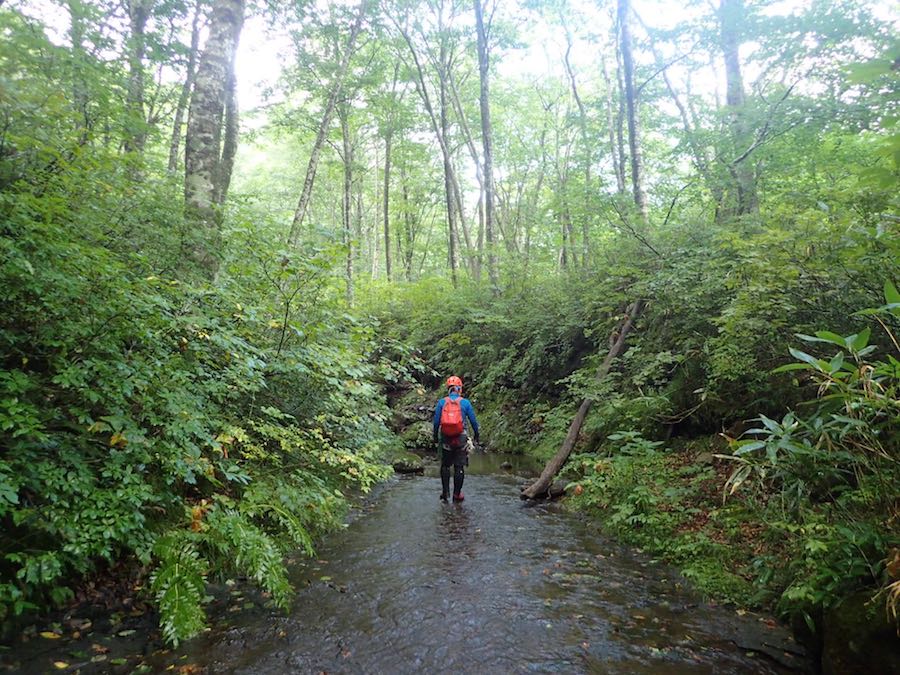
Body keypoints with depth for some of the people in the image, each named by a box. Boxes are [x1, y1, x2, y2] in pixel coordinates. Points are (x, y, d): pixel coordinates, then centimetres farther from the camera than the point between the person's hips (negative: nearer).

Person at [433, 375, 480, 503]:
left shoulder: (441, 402, 1)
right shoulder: (465, 402, -1)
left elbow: (436, 422, 2)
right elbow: (473, 421, 4)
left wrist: (435, 437, 13)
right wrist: (476, 435, 18)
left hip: (445, 438, 1)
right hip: (461, 439, -1)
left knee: (445, 466, 14)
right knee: (459, 467, 5)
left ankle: (445, 492, 13)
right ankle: (457, 494, 9)